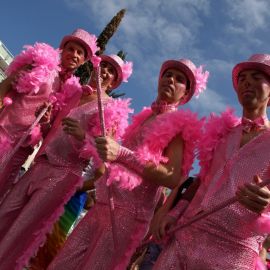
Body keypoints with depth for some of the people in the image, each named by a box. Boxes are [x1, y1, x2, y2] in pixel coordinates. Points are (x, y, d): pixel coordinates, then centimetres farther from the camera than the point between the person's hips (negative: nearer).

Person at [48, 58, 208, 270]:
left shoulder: (179, 124, -2)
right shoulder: (145, 118, 18)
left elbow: (173, 178, -17)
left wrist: (122, 153, -23)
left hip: (128, 213, -7)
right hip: (104, 205, 7)